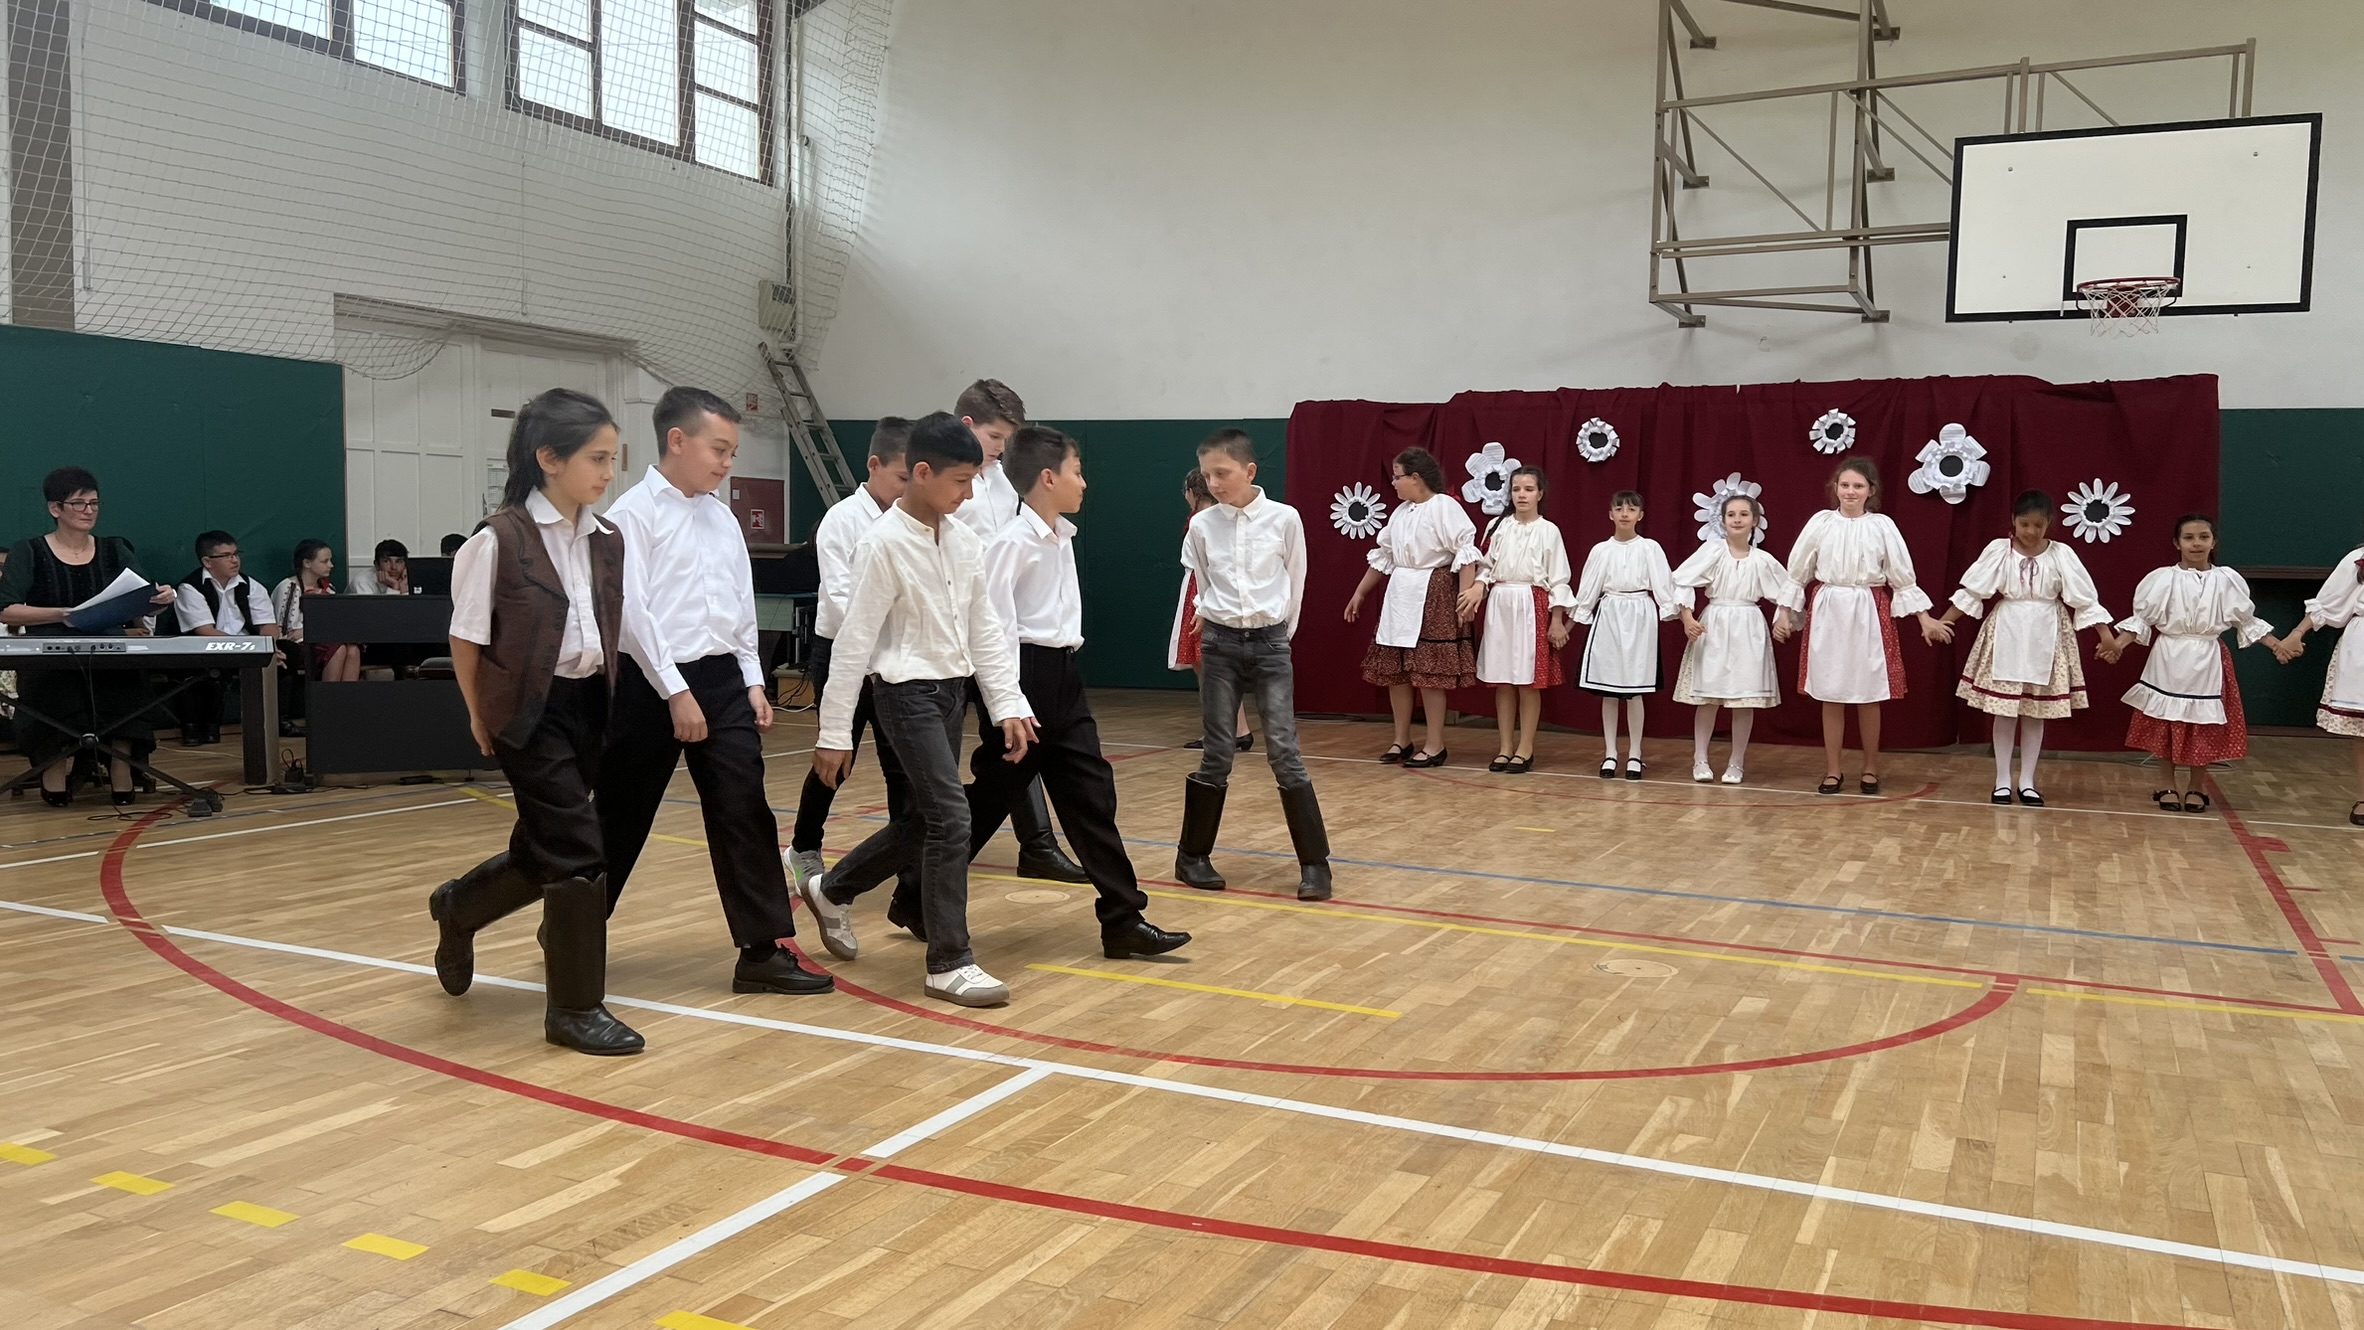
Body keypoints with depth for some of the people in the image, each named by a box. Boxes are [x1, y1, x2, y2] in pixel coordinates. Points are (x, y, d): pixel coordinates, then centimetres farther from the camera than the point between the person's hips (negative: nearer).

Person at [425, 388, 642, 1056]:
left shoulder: (606, 541, 4)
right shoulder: (499, 538, -14)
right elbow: (466, 636, -6)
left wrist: (608, 698, 8)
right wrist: (481, 716, 2)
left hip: (588, 704, 7)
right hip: (529, 710, -7)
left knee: (544, 848, 16)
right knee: (580, 849, -9)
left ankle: (457, 907, 47)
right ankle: (576, 1008, 4)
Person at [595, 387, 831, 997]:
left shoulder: (722, 516, 12)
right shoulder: (634, 513, -8)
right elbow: (631, 610, -14)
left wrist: (752, 681, 8)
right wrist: (675, 692, -17)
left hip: (721, 679, 6)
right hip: (652, 683, -5)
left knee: (745, 813, -1)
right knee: (620, 817, 7)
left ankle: (762, 951, 2)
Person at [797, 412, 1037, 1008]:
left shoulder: (963, 539, 5)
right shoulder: (882, 544, -16)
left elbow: (983, 627, 10)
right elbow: (853, 642, -14)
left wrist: (1008, 704, 4)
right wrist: (835, 733, -13)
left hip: (952, 689, 8)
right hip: (907, 692, -8)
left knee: (924, 818, 15)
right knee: (952, 818, -12)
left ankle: (831, 889, 38)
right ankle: (950, 963, -2)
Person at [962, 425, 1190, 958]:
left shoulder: (1063, 536, 11)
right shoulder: (1012, 542, -16)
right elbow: (995, 628, -18)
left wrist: (1059, 677, 19)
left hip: (1063, 677, 8)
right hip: (1025, 676, -8)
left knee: (1092, 796, 6)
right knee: (988, 800, 3)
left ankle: (1124, 920, 9)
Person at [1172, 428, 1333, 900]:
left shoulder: (1284, 519, -6)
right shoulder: (1201, 526, -1)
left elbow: (1295, 584, 5)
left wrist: (1277, 634, 10)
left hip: (1270, 644, -1)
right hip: (1220, 644, 1)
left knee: (1284, 752, -5)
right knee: (1217, 754, 3)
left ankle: (1314, 862, 1)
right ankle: (1192, 855, 17)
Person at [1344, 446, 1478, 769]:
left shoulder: (1445, 506, -10)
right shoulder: (1401, 512, 14)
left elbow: (1466, 552, -15)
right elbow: (1383, 556, 22)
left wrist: (1465, 594, -23)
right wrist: (1360, 593, 24)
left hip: (1433, 596, -8)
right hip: (1399, 596, 8)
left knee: (1429, 671, -4)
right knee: (1393, 670, 8)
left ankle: (1435, 745, 5)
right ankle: (1401, 741, 19)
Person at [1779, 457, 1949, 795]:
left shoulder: (1882, 526, -2)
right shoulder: (1821, 522, 0)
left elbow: (1903, 576, 2)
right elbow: (1798, 572, 7)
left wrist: (1925, 618, 0)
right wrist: (1785, 613, 6)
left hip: (1869, 615, -1)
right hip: (1827, 614, 1)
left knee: (1868, 695, 5)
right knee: (1830, 695, 5)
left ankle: (1870, 769, 21)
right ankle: (1832, 771, 15)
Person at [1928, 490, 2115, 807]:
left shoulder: (2061, 554, -2)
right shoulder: (1998, 550, -3)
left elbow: (2085, 598, 0)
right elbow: (1972, 591, -1)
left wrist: (2105, 633, -4)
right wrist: (1944, 621, -4)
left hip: (2046, 637, 1)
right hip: (2007, 633, -1)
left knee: (2036, 712, 7)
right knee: (2004, 711, 3)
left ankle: (2027, 782, 16)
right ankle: (2002, 781, 12)